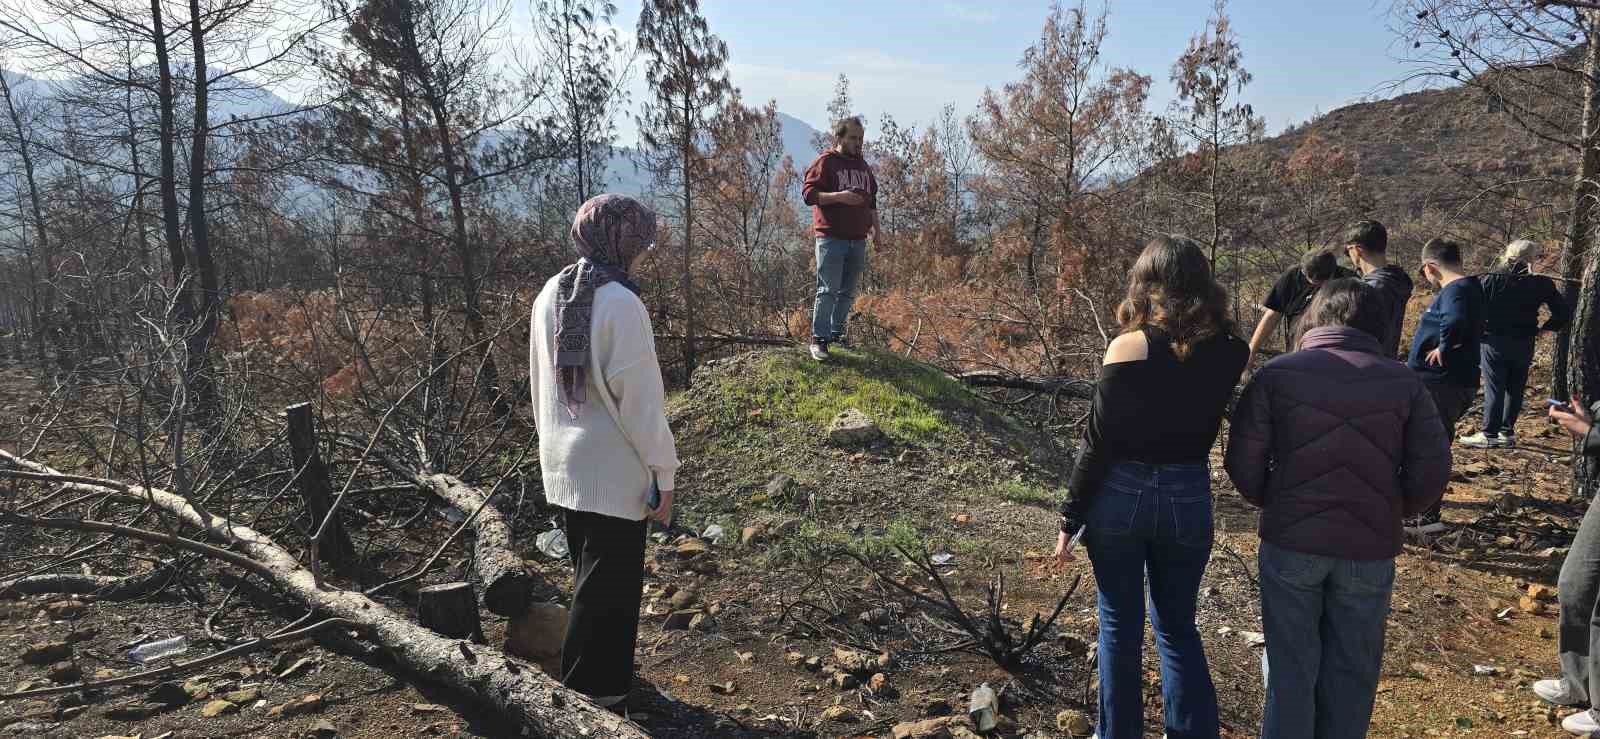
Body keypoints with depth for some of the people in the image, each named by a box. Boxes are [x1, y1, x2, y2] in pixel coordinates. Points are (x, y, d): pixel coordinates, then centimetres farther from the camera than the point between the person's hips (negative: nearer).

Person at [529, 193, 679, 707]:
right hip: (613, 472, -8)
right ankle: (590, 692, 15)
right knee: (610, 585, 6)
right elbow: (640, 397, -19)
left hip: (561, 468, 8)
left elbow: (540, 383, 12)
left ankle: (590, 680, 35)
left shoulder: (550, 295, 3)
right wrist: (664, 471, -12)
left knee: (591, 575, 21)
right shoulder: (620, 303, -20)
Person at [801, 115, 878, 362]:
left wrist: (876, 230, 21)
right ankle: (819, 339, -5)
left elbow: (872, 202, 25)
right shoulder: (826, 162, -3)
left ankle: (837, 332, 22)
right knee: (828, 290, -9)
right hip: (831, 238, -7)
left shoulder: (863, 166, 19)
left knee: (848, 292, 11)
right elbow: (808, 193, -12)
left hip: (858, 240, 7)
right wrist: (839, 196, -22)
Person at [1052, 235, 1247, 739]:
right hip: (1189, 498, 3)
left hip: (1121, 493, -3)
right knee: (1177, 625, 20)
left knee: (1119, 624, 13)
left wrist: (1070, 520, -4)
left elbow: (1097, 444, -13)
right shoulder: (1228, 351, -4)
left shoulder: (1129, 347, -14)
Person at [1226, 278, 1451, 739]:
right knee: (1352, 671, 17)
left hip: (1291, 543, -1)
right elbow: (1433, 469, -2)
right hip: (1370, 550, 1)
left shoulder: (1278, 373, -5)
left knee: (1291, 666, 13)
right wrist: (1391, 513, 15)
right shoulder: (1404, 382, 0)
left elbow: (1243, 460, -7)